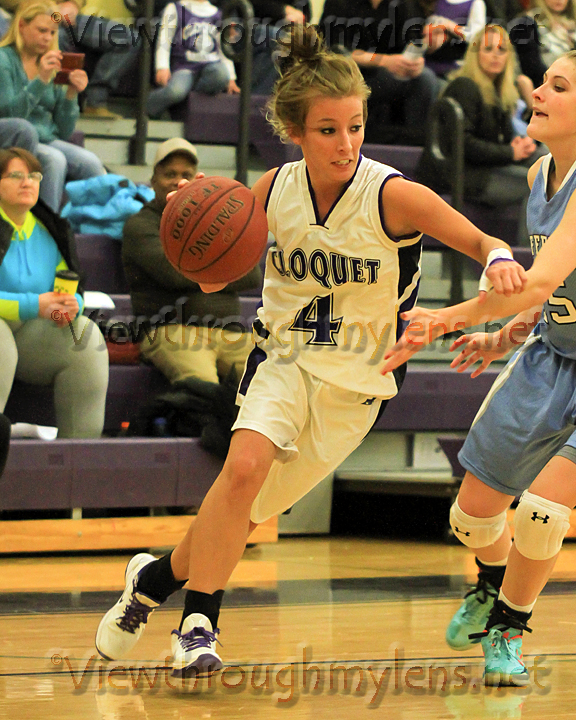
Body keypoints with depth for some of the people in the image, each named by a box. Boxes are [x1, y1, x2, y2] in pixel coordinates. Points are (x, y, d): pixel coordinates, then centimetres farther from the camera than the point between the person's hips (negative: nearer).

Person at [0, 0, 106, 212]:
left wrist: (71, 95, -3)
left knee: (90, 163, -23)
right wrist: (41, 80, -22)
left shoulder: (53, 66, 16)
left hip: (47, 139, 6)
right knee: (54, 159, -34)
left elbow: (63, 131, 14)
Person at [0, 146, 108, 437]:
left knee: (86, 335, -20)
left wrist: (71, 305, -15)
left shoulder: (49, 230, 11)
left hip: (33, 338, 5)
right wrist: (33, 306, -24)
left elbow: (72, 289, 11)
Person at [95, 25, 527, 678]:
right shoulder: (275, 189, -7)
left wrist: (499, 259, -38)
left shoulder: (392, 196, -18)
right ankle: (199, 623, -15)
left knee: (243, 506, -1)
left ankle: (158, 575, 26)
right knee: (246, 463, -27)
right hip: (283, 359, 1)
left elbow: (479, 242, -14)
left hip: (355, 380, -1)